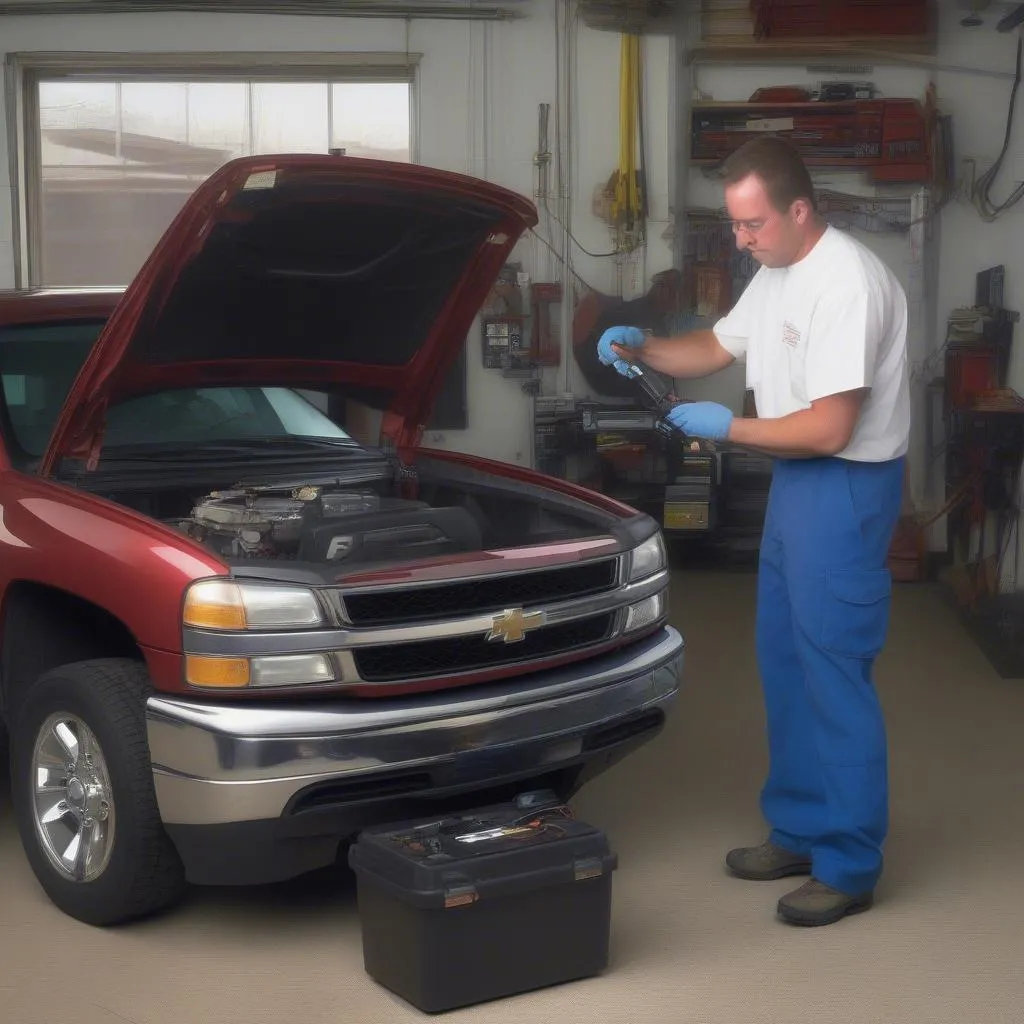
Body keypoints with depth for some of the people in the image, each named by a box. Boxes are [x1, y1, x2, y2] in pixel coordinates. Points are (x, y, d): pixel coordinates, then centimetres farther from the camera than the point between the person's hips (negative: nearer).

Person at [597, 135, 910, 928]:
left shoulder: (847, 283, -23)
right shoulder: (778, 274, 9)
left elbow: (827, 429, -26)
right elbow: (717, 348, 22)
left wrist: (727, 428, -14)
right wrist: (641, 348, 4)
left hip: (846, 487, -10)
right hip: (796, 480, 10)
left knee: (833, 672, -5)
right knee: (784, 661, 16)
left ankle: (850, 866, 6)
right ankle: (800, 831, 29)